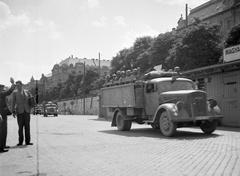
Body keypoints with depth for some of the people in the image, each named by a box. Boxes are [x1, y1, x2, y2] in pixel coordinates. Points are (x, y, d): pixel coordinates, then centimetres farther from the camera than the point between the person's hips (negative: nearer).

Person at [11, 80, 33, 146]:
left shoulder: (27, 91, 10)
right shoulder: (15, 92, 4)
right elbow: (13, 102, 2)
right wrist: (13, 111, -6)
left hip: (27, 111, 2)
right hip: (19, 111, -2)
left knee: (27, 126, 1)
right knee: (20, 126, -4)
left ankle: (27, 141, 5)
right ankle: (20, 142, 3)